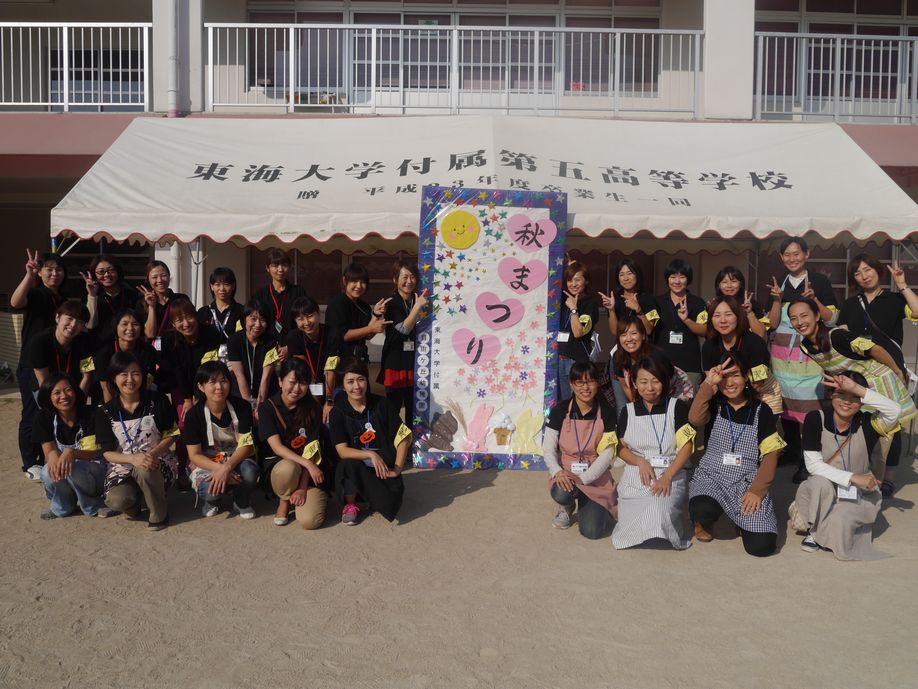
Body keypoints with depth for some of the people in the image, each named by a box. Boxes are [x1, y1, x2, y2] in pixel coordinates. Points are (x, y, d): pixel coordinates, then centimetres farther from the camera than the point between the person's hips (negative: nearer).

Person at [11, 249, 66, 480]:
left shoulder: (63, 300, 12)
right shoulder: (35, 294, -9)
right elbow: (15, 302, -34)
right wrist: (29, 275, -45)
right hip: (32, 366, -6)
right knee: (33, 414, -2)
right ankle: (30, 464, 9)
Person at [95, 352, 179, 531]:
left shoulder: (157, 401, -5)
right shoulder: (105, 412, -3)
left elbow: (170, 435, 1)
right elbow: (107, 452, -6)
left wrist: (153, 453, -20)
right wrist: (133, 458, -28)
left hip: (157, 461, -1)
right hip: (123, 464, 1)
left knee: (144, 471, -38)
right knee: (116, 501, -30)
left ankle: (159, 514, -10)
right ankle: (134, 504, 11)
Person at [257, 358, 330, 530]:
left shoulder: (313, 409, -2)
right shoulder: (267, 407, -4)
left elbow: (311, 450, -9)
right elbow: (277, 447, -14)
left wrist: (303, 486, -18)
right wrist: (307, 463, -26)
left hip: (310, 472, 0)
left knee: (309, 521, -23)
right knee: (288, 468, -39)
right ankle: (284, 501, -5)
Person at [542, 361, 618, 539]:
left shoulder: (606, 412, -6)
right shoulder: (560, 411, -5)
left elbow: (607, 453, -8)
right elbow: (548, 449, -4)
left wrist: (583, 478, -19)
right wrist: (558, 472, -23)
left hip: (595, 476, 0)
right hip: (565, 473, 0)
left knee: (591, 531, -14)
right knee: (561, 493, -35)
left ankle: (594, 508, 24)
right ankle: (567, 508, 5)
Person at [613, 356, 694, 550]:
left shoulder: (677, 407, 4)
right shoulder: (628, 411, 13)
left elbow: (687, 446, -4)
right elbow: (621, 448, 12)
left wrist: (667, 477, -17)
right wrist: (641, 462, -11)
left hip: (671, 474, -2)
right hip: (635, 477, 2)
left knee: (660, 513, -32)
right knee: (635, 527, -23)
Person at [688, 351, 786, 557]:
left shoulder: (761, 410, 7)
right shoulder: (714, 406, 6)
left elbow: (770, 454, 1)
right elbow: (695, 419, -19)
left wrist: (757, 490, -11)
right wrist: (708, 384, -18)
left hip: (748, 482, 1)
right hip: (711, 477, -1)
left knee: (762, 546, -19)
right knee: (702, 511, -36)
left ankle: (744, 518, 18)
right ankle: (705, 522, 5)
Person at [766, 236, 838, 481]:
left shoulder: (820, 281, 1)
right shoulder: (778, 284, 10)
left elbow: (831, 319, -1)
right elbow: (772, 323, 7)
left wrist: (813, 298, -15)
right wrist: (777, 299, -8)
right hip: (783, 352, 4)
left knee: (808, 403, -10)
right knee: (785, 401, 4)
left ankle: (807, 462, -5)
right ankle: (791, 452, 20)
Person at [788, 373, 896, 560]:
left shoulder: (866, 423, -13)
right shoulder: (815, 419, -14)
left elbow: (894, 411, -35)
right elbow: (813, 464, -18)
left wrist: (856, 389, -41)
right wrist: (852, 477, -27)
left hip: (860, 492, 0)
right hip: (825, 491, 1)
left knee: (840, 520, -31)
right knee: (820, 483, -34)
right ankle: (814, 530, -8)